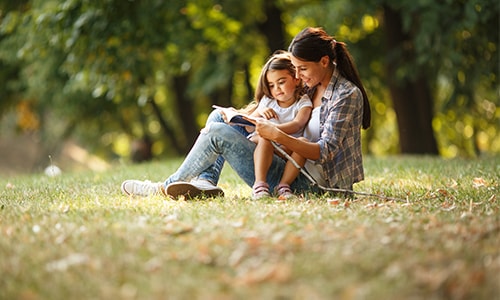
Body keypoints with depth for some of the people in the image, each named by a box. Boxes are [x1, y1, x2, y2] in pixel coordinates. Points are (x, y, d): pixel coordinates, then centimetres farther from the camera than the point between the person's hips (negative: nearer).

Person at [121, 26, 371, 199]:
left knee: (217, 133, -15)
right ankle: (206, 182, -11)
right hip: (295, 170, 10)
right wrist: (266, 117, -2)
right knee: (217, 117, 9)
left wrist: (278, 136, -31)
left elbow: (324, 152, -21)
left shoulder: (347, 95, -14)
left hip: (309, 185, -9)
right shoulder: (312, 88, 11)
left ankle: (165, 188, 1)